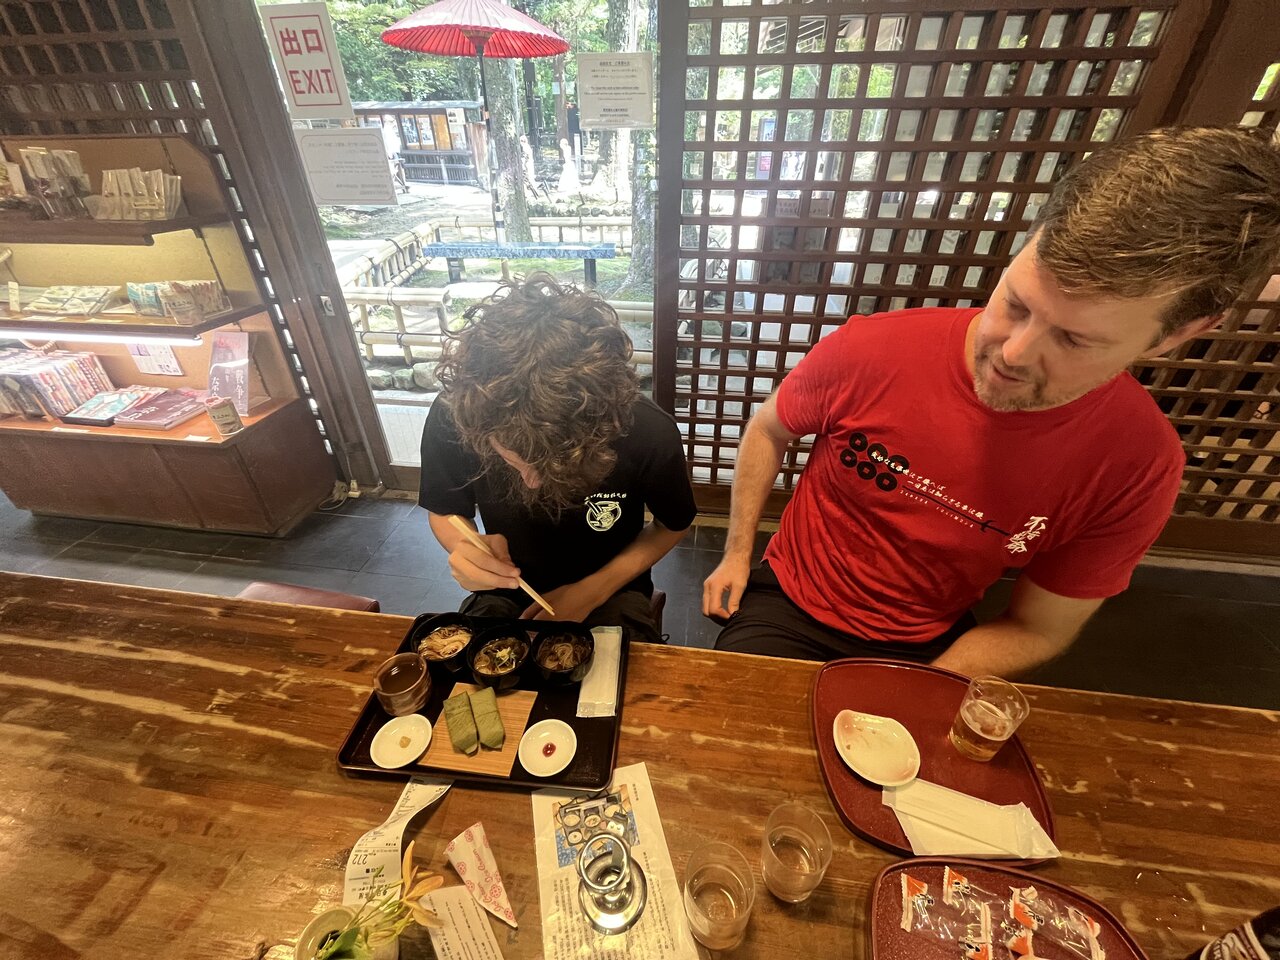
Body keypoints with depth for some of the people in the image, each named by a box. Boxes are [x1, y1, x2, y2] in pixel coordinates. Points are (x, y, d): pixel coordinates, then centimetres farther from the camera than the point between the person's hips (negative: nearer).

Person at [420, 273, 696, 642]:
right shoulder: (452, 417, -24)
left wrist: (594, 590, -14)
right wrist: (467, 550, -25)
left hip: (609, 595, 0)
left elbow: (672, 524, -5)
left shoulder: (649, 433, -27)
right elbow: (444, 513, -2)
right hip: (505, 594, 1)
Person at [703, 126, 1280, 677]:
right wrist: (736, 555, -3)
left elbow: (1035, 631, -5)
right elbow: (768, 431, -3)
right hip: (790, 605, -2)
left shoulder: (1137, 470, -16)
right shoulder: (868, 349, -23)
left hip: (928, 649, 3)